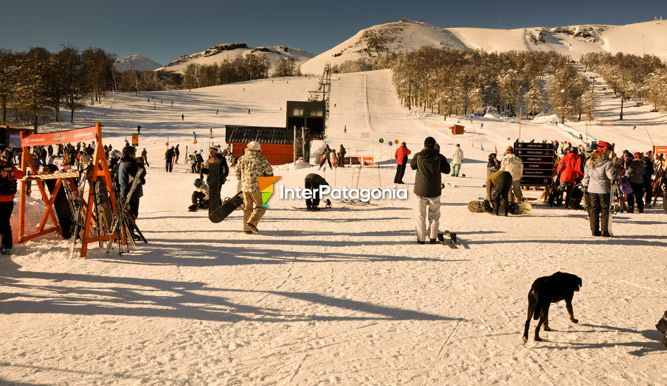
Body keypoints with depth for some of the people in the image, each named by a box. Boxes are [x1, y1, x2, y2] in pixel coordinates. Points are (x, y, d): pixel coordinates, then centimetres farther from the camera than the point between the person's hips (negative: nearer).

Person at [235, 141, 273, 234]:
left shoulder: (242, 159, 6)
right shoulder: (261, 159, -6)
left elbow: (238, 173, 11)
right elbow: (269, 172, -4)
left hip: (245, 187, 5)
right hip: (257, 187, -5)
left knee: (247, 208, 14)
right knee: (260, 207, 5)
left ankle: (247, 228, 14)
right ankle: (251, 223, -13)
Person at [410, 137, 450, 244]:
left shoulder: (418, 156, -7)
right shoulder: (439, 157, -9)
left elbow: (412, 165, 12)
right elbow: (447, 170, 1)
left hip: (421, 190, 0)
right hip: (435, 191, 0)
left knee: (421, 215, 10)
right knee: (434, 215, 14)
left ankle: (421, 238, 12)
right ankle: (433, 237, 13)